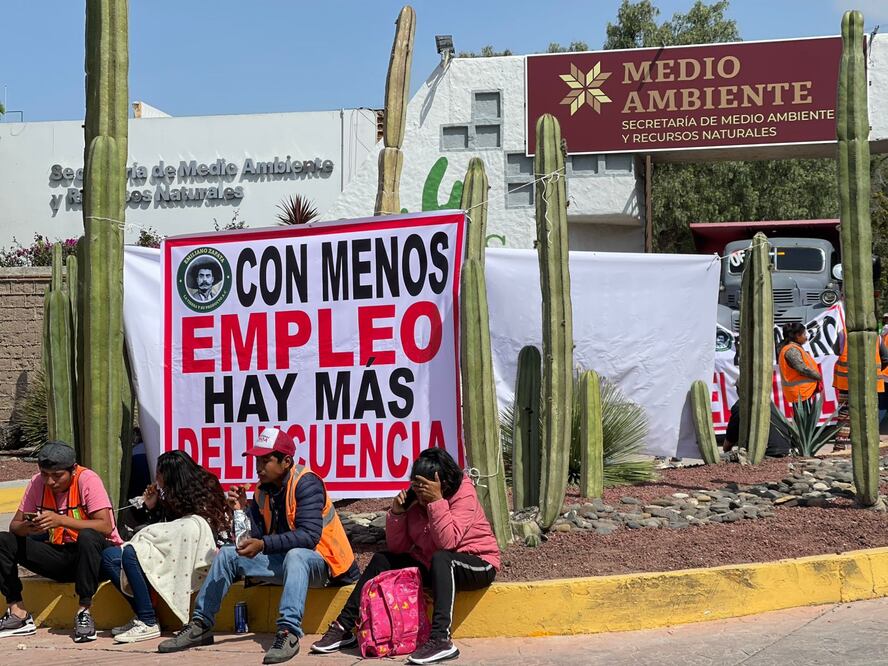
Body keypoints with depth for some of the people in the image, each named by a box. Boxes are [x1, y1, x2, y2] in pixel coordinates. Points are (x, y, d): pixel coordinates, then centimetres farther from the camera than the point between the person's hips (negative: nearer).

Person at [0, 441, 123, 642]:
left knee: (88, 537, -38)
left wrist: (61, 520, -34)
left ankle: (84, 611, -26)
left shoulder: (88, 480, -15)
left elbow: (105, 527, -24)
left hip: (91, 553, -5)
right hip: (57, 554, 5)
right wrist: (27, 527, -25)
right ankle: (17, 613, -9)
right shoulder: (37, 483, -1)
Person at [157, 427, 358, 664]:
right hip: (281, 559, 8)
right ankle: (200, 625, 1)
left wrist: (263, 545, -36)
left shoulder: (306, 483, -18)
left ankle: (289, 632, -50)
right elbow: (256, 537, 2)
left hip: (318, 560, -8)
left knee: (295, 556, -40)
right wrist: (242, 510, -14)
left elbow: (309, 536, -30)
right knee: (228, 554, 0)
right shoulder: (264, 488, 4)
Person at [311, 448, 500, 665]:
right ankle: (344, 627, -2)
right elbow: (397, 547, 0)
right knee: (382, 560, -4)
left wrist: (436, 500, -34)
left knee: (439, 558, -36)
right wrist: (396, 513, -16)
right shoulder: (414, 498, -2)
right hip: (431, 565, 7)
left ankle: (441, 639, -46)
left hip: (478, 565, -7)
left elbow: (447, 542, -31)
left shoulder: (463, 493, -18)